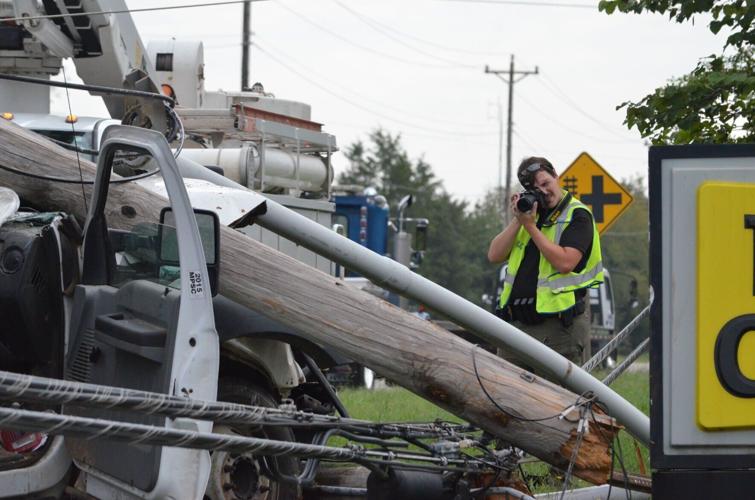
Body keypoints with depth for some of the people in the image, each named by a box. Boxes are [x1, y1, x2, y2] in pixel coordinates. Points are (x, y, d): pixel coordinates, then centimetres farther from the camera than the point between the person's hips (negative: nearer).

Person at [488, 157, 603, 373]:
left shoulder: (578, 215, -4)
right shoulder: (530, 211, 17)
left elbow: (565, 263, -19)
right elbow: (494, 256, 10)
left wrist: (531, 227, -13)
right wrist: (517, 221, -2)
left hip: (559, 324, -7)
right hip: (516, 321, 7)